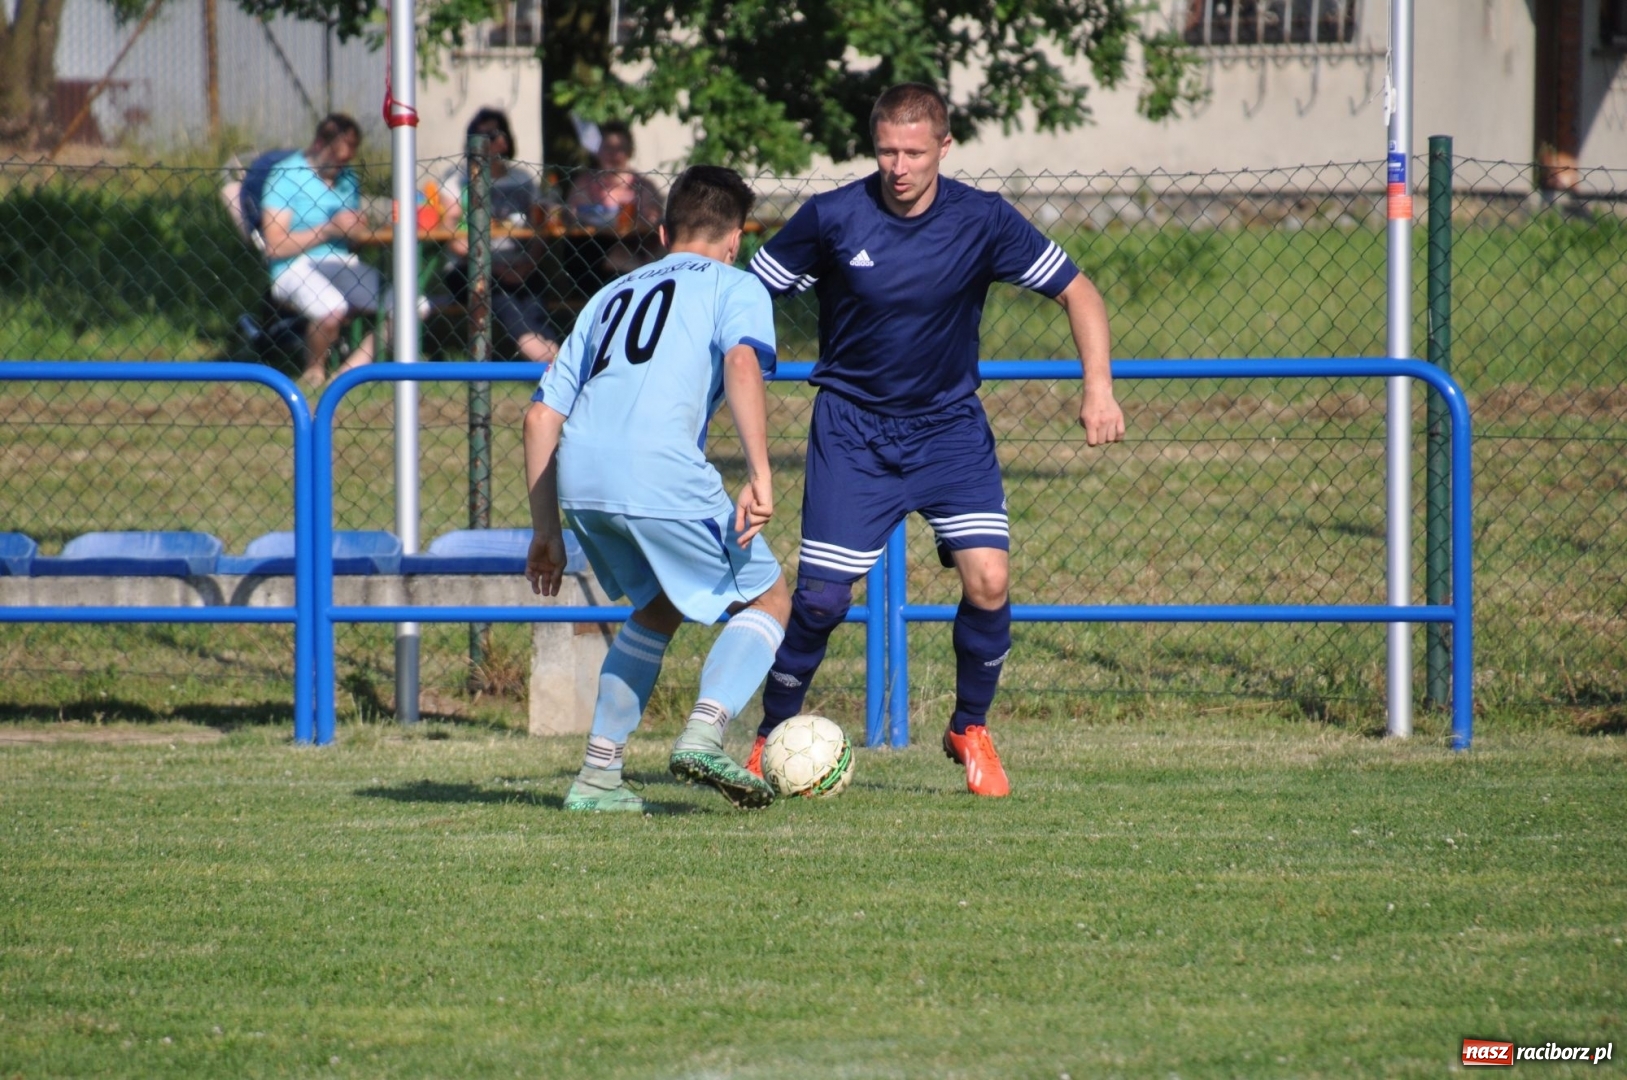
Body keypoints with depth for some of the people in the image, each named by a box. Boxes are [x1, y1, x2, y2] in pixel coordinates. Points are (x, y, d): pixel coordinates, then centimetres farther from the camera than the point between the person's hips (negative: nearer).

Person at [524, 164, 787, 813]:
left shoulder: (615, 293, 32)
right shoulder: (735, 286, 16)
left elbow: (542, 414, 26)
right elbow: (742, 363, -8)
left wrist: (546, 531, 29)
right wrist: (760, 475, -16)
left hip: (577, 475, 6)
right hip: (660, 471, -6)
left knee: (658, 608, 28)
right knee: (767, 602, 11)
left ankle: (599, 775, 18)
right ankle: (703, 734, -12)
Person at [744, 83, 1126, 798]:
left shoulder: (983, 222, -11)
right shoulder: (832, 218, -13)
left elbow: (1076, 292, -3)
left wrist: (1099, 389, -15)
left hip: (949, 424, 1)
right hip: (852, 429, -1)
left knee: (988, 580, -15)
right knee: (822, 596, -9)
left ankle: (970, 730, 9)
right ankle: (772, 737, 14)